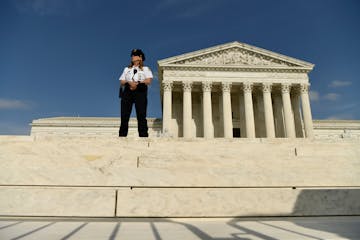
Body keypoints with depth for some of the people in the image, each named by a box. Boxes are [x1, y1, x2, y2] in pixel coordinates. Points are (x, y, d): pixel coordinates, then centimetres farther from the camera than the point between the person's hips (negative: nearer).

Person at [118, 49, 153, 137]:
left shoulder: (146, 69, 17)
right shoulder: (127, 69, 27)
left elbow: (148, 81, 0)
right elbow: (122, 82, 13)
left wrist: (137, 83, -12)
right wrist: (129, 83, -8)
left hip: (140, 91, -3)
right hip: (127, 91, 3)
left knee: (141, 116, -11)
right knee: (124, 115, -7)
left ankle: (143, 135, -14)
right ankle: (122, 135, -8)